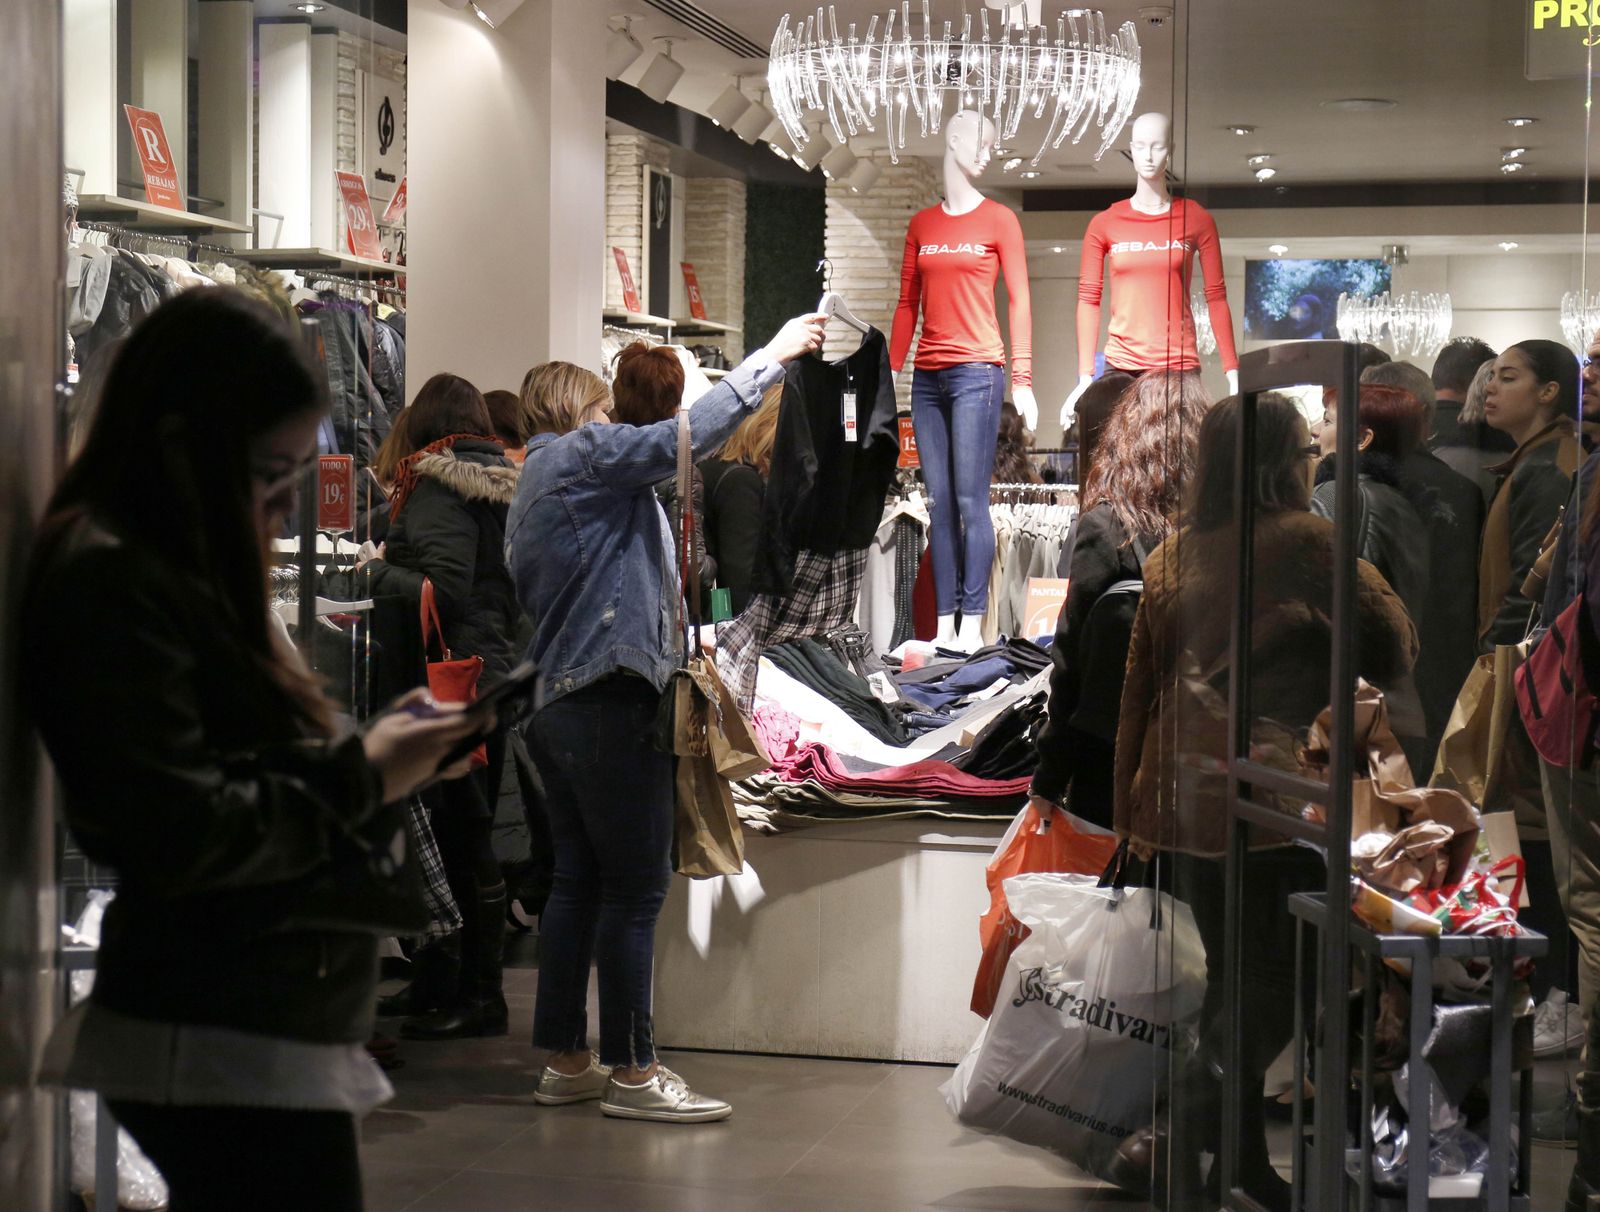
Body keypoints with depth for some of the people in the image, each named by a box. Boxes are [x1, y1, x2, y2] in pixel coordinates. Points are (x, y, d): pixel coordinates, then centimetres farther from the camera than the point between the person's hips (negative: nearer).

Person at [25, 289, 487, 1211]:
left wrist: (381, 754, 2)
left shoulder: (190, 573, 17)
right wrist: (362, 779, -12)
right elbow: (181, 838, -21)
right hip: (226, 1054, -10)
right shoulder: (112, 584, -14)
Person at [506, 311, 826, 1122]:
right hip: (614, 702, -10)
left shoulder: (529, 493, 23)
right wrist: (774, 357, -11)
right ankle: (632, 1071, -4)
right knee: (635, 888, -6)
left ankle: (565, 1060, 14)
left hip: (559, 704, 10)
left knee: (578, 882, 11)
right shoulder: (580, 455, -6)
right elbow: (690, 435, -17)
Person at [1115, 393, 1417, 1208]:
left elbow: (1139, 687, 13)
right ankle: (1201, 1113, -17)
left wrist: (1131, 807, 19)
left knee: (1232, 978, 15)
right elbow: (1395, 646, -5)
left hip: (1184, 797, 7)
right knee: (1282, 976, -3)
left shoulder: (1172, 557, 9)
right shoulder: (1304, 542, -9)